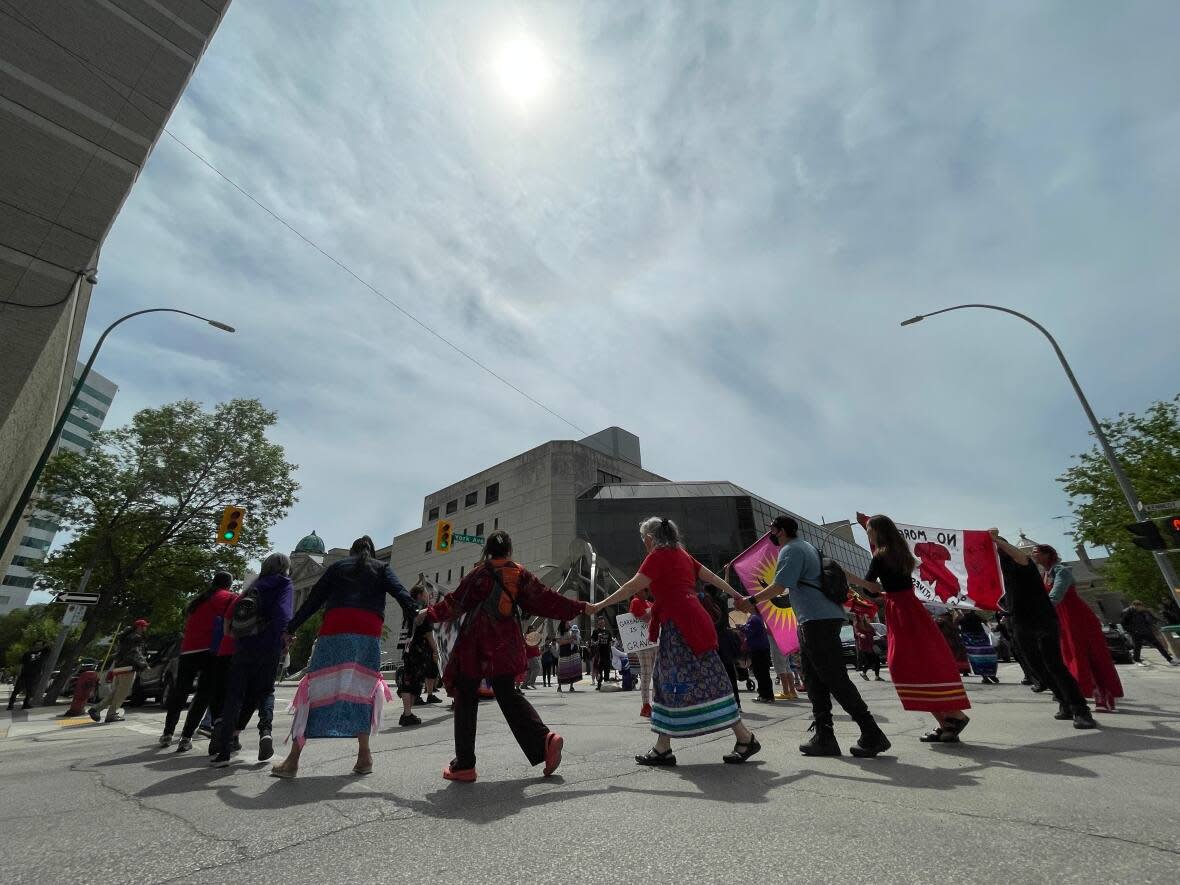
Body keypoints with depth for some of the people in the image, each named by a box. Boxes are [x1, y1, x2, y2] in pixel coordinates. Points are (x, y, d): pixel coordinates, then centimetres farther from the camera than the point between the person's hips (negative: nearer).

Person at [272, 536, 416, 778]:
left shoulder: (337, 566, 22)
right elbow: (400, 592, 1)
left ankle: (293, 759, 5)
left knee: (316, 687, 4)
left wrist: (290, 629, 20)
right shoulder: (381, 568, 18)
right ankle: (364, 756, 9)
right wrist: (416, 618, -8)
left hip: (334, 630, 1)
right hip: (368, 632, 0)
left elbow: (313, 599, 16)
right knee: (363, 689, 7)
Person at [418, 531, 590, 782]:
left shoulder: (480, 574, -8)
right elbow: (546, 599, 3)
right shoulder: (520, 574, 2)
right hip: (505, 647, 4)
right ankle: (544, 740, 2)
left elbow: (455, 602, -4)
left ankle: (464, 766, 16)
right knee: (507, 695, 16)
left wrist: (430, 613, 12)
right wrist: (581, 607, 11)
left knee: (466, 701, 11)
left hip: (475, 647, -4)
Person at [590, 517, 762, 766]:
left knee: (702, 682, -3)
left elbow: (632, 587, -11)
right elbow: (712, 578, 21)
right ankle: (662, 749, 16)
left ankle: (745, 738, 6)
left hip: (681, 626, -10)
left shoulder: (659, 555, -7)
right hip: (690, 622, 10)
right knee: (671, 683, 11)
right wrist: (738, 597, 31)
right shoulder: (681, 554, 17)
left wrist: (600, 605, -5)